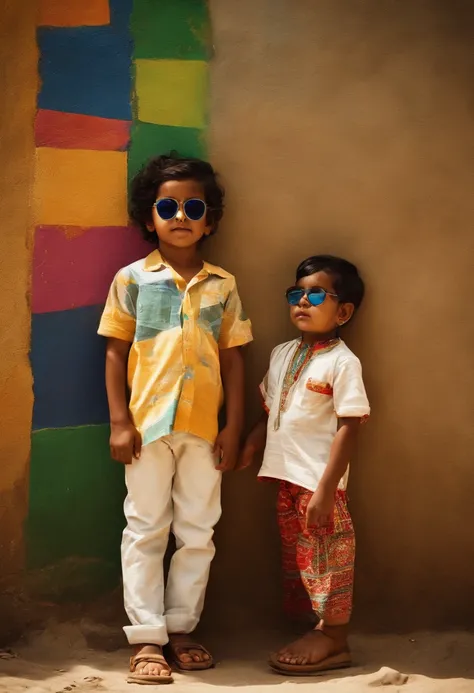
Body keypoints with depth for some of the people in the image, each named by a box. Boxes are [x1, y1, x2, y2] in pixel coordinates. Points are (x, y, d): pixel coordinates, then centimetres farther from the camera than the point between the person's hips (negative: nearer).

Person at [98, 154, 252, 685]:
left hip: (204, 427, 2)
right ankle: (147, 639, 11)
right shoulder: (132, 279, 1)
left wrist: (233, 426, 1)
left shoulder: (222, 285, 6)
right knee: (146, 531, 4)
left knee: (197, 532, 9)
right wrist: (119, 421, -5)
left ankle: (181, 628, 22)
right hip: (148, 423, -2)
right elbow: (114, 352, 1)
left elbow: (233, 358, 7)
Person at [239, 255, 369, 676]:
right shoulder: (283, 354, 9)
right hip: (287, 476, 8)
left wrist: (325, 490, -20)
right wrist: (251, 447, 2)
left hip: (319, 482, -8)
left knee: (326, 556, 2)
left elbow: (349, 429, -17)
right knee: (297, 556, 15)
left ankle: (333, 637, 14)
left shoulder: (342, 362, -14)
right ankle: (318, 629, 27)